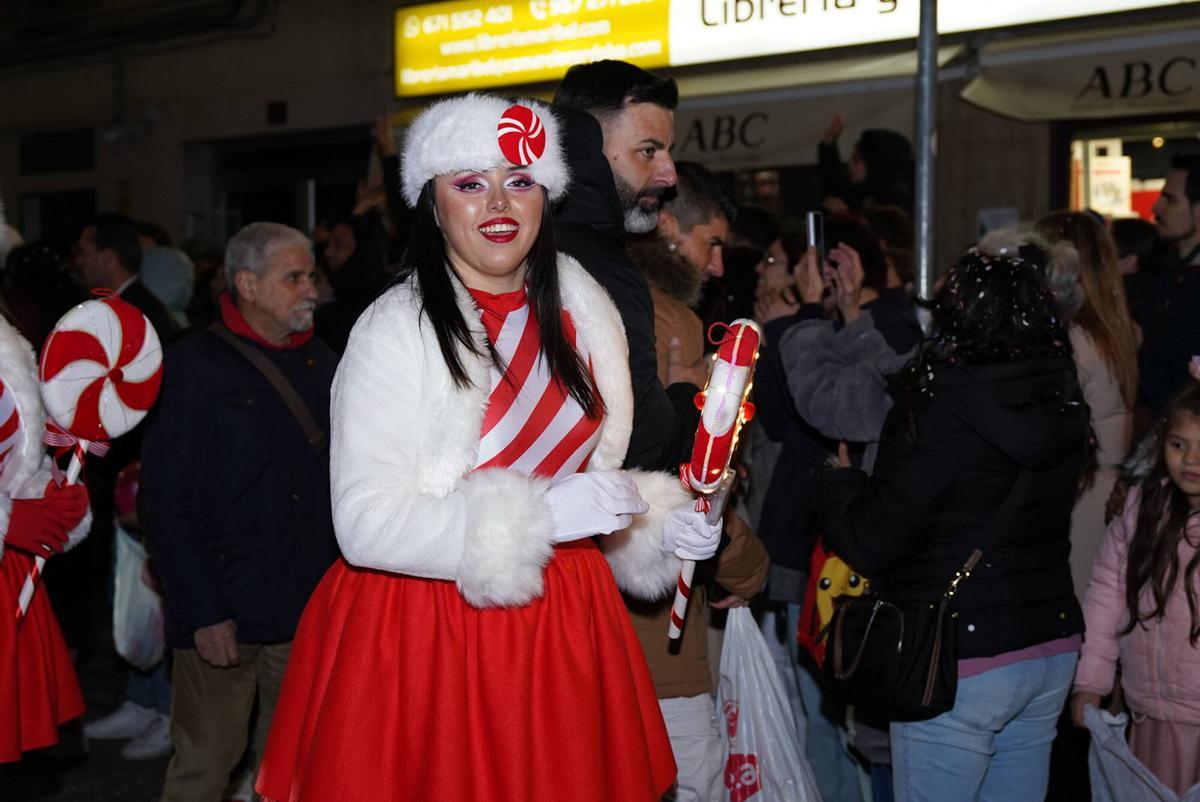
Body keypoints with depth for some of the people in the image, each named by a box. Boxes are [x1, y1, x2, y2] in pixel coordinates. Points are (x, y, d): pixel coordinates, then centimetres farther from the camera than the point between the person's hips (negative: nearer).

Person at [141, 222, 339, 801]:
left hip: (308, 609, 5)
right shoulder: (194, 365, -5)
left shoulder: (321, 365, 11)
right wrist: (202, 613, -13)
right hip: (222, 612, -5)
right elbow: (165, 501, -8)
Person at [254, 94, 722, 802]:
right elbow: (365, 524, -20)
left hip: (563, 625, 5)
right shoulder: (397, 331, -12)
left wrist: (655, 525, -3)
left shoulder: (578, 315, 6)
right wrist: (538, 517, -23)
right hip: (427, 636, -5)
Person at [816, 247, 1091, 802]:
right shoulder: (1061, 407, 2)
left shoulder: (940, 412, -18)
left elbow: (869, 542, -16)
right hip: (1052, 651, 7)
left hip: (958, 662, -7)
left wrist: (835, 481, 7)